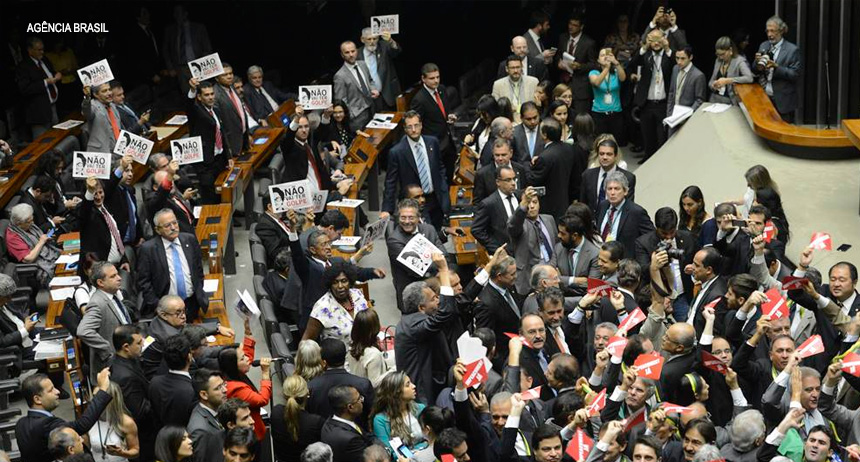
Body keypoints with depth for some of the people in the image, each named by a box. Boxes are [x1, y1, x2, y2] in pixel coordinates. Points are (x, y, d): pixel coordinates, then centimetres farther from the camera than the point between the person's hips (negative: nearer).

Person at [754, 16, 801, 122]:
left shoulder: (792, 50, -6)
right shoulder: (763, 46, 10)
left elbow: (795, 74, -12)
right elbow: (755, 71, 12)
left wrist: (776, 67, -24)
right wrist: (757, 62, -11)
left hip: (782, 101, -5)